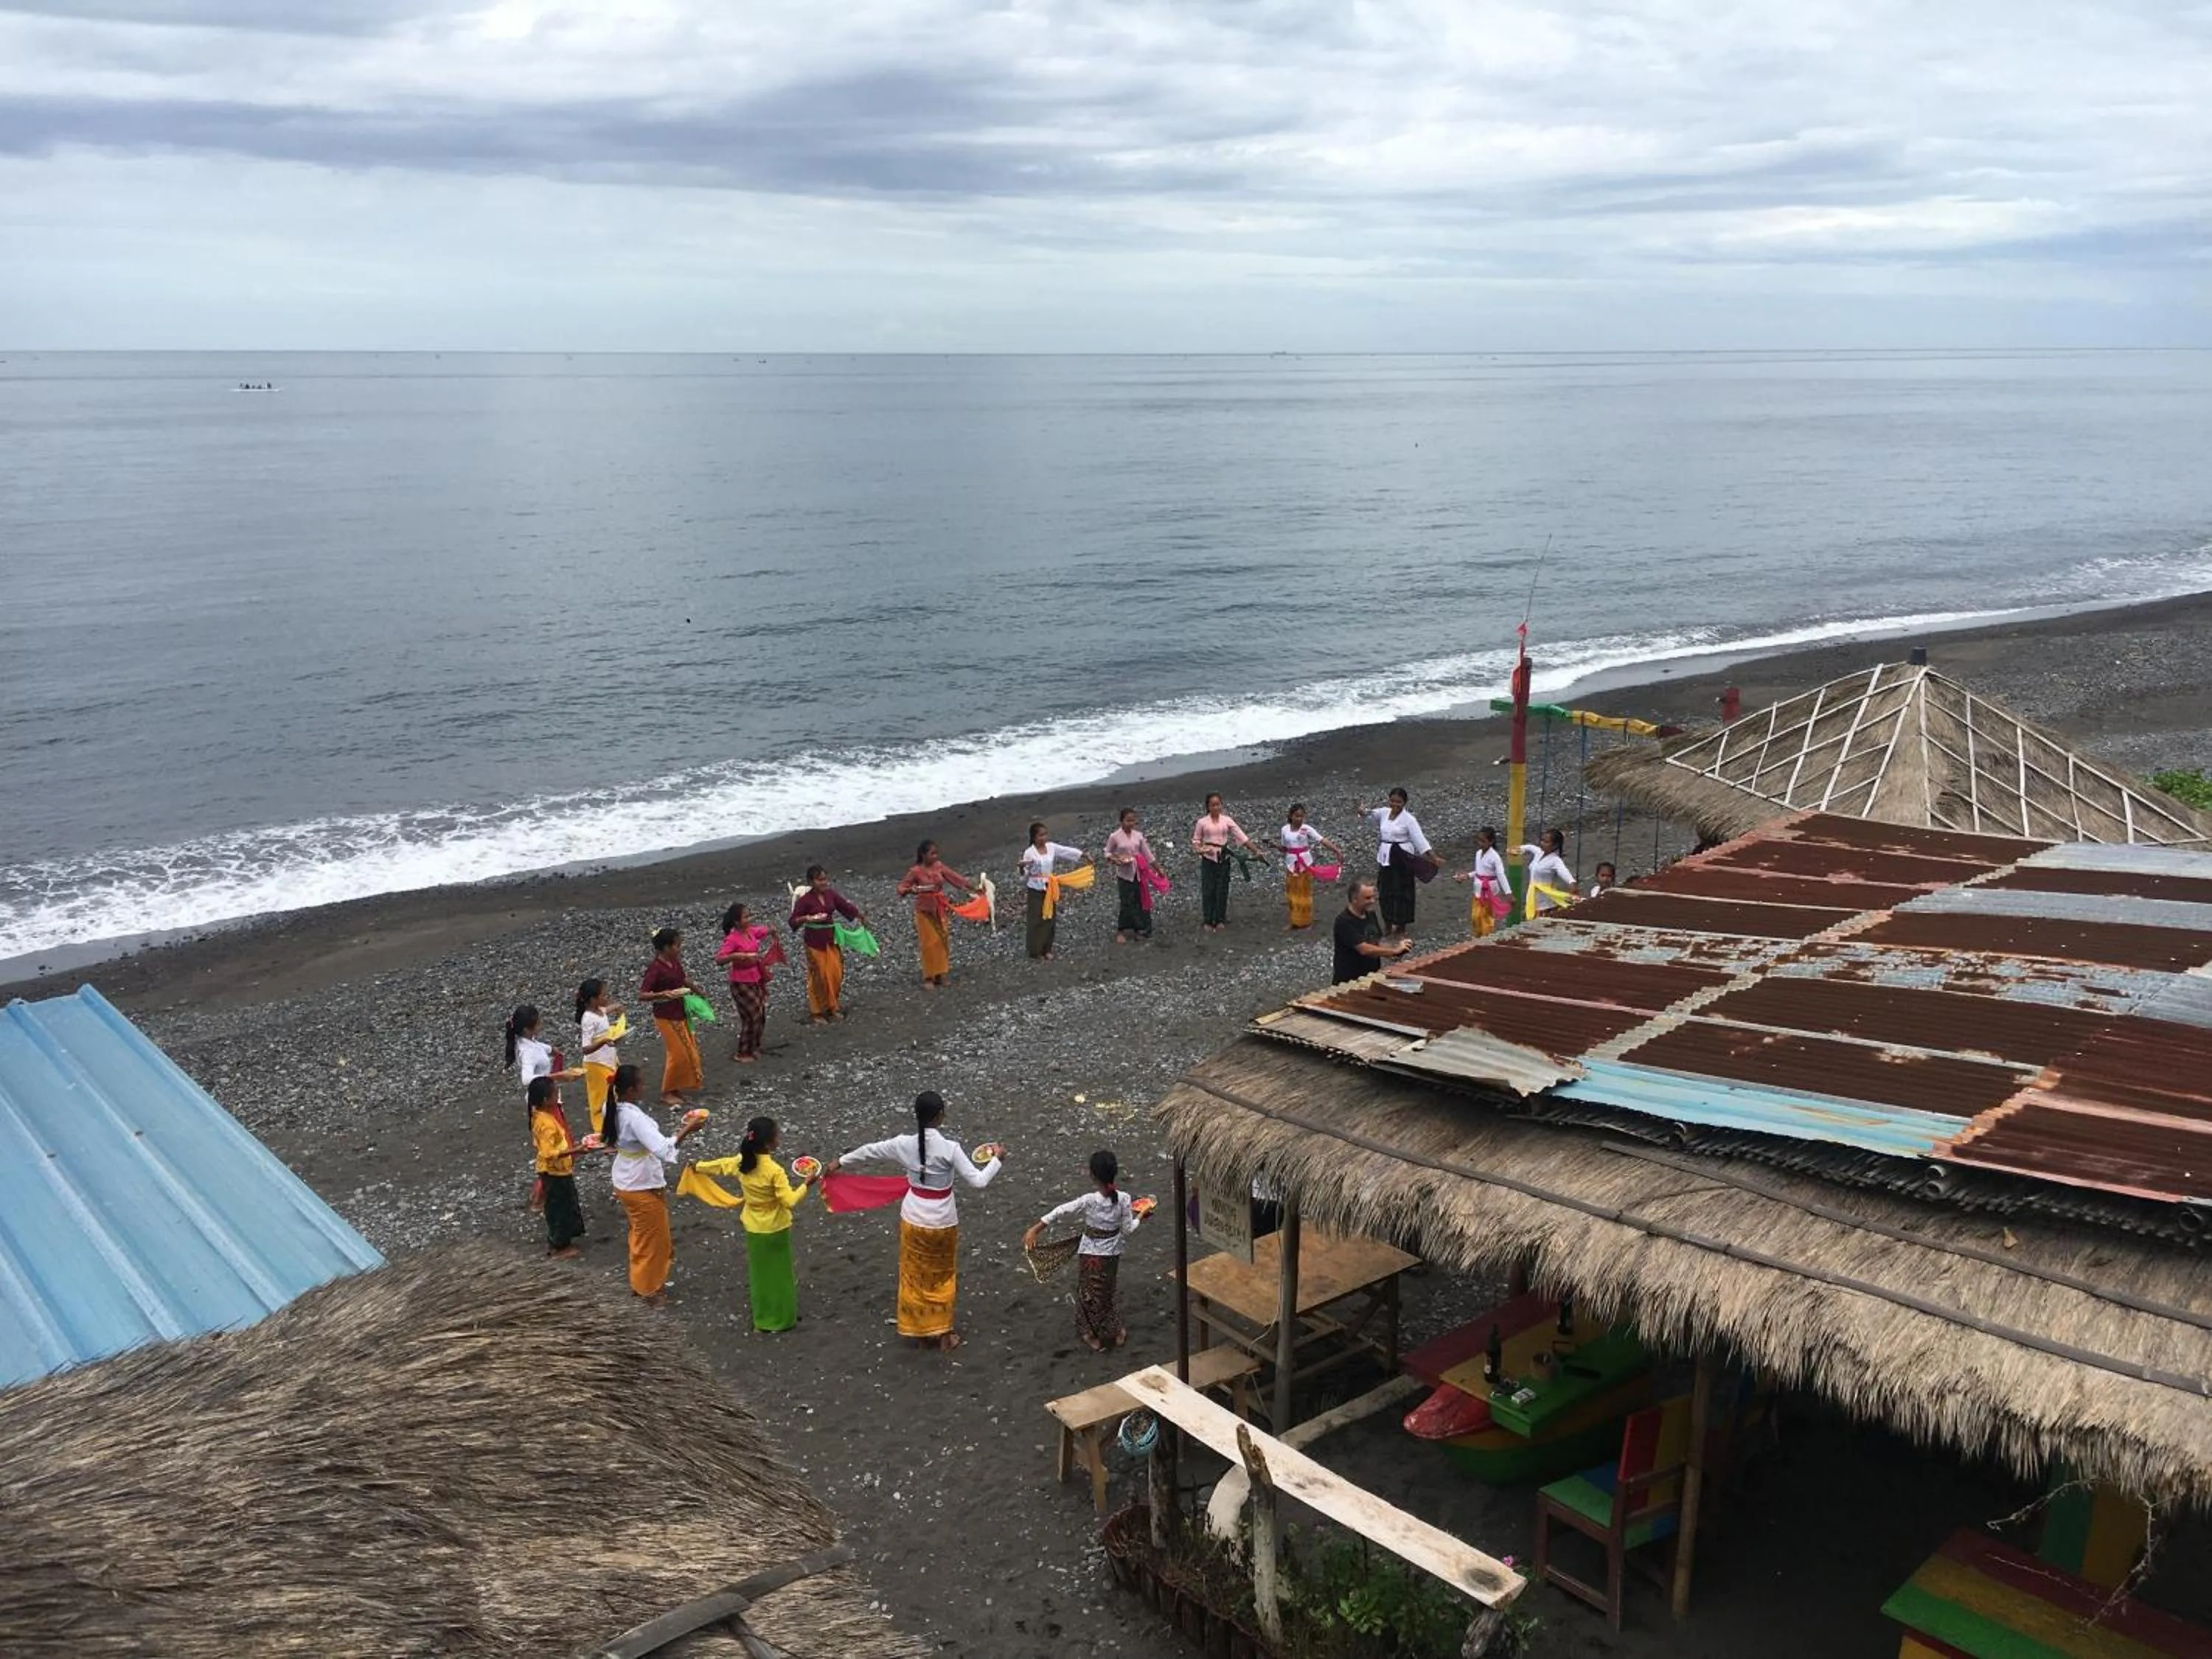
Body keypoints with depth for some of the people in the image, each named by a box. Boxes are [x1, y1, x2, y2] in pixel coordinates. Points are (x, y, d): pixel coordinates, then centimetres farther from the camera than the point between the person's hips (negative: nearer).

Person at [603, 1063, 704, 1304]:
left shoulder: (616, 1109, -6)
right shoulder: (635, 1117, -33)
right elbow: (664, 1150, -41)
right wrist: (686, 1131, -37)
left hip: (626, 1183, 9)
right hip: (643, 1188, -9)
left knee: (641, 1235, 27)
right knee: (653, 1239, 12)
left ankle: (640, 1280, 43)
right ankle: (650, 1289, 27)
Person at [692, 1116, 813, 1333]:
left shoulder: (742, 1161, -8)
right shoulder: (774, 1170, -26)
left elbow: (720, 1165, 10)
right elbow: (790, 1201, -28)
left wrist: (697, 1166, 27)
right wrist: (805, 1185, -15)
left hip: (753, 1229, 6)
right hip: (776, 1230, -6)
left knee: (758, 1273, 18)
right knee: (780, 1274, 9)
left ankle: (762, 1319, 27)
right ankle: (782, 1318, 17)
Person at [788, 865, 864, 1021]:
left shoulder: (831, 894, -1)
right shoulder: (805, 900, -15)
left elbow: (846, 906, 10)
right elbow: (793, 921, -14)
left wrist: (861, 917, 5)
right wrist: (807, 918, -31)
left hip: (831, 939, 5)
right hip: (815, 942, -5)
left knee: (836, 974, 9)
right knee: (819, 976, 2)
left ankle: (832, 1006, 28)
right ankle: (816, 1012, 17)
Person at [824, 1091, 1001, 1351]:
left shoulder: (904, 1144, -12)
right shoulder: (949, 1148, -23)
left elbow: (870, 1151, 5)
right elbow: (979, 1182, -22)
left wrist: (839, 1162, 21)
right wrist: (998, 1160, -6)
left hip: (913, 1220, 2)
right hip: (942, 1222, -2)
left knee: (915, 1277, 20)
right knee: (942, 1278, 19)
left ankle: (919, 1331, 31)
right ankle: (941, 1331, 28)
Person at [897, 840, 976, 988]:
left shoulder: (939, 866, 0)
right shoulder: (916, 871, -12)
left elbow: (955, 877, 3)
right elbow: (901, 888, -10)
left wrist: (973, 887, 0)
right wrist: (911, 890, -32)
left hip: (940, 909, 5)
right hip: (925, 910, -5)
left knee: (942, 941, 7)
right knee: (929, 943, -3)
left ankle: (941, 974, 18)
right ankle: (928, 978, 6)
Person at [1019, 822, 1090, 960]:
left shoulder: (1051, 847, -1)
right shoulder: (1029, 853, -12)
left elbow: (1068, 851, -8)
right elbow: (1025, 875, -10)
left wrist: (1084, 855, -19)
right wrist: (1022, 867, -31)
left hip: (1050, 889, 5)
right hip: (1036, 891, -5)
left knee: (1050, 919, 11)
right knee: (1037, 921, 0)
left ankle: (1046, 950, 24)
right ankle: (1035, 952, 9)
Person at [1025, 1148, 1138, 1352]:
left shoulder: (1089, 1201, -26)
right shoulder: (1123, 1199, -21)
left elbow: (1060, 1213, -21)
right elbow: (1127, 1230, -12)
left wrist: (1035, 1230, -14)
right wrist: (1138, 1218, 9)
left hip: (1090, 1255, -2)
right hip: (1112, 1255, 2)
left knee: (1089, 1293, 19)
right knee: (1108, 1292, 25)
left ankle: (1093, 1336, 31)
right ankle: (1115, 1332, 38)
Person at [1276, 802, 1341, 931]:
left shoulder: (1307, 829, -10)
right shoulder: (1285, 830, -1)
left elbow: (1323, 840, -16)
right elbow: (1284, 849, 8)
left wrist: (1337, 850, -26)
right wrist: (1276, 845, -12)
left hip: (1305, 865, -3)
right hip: (1291, 866, 3)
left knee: (1305, 893, 7)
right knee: (1292, 894, 8)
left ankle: (1306, 921, 19)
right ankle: (1295, 921, 20)